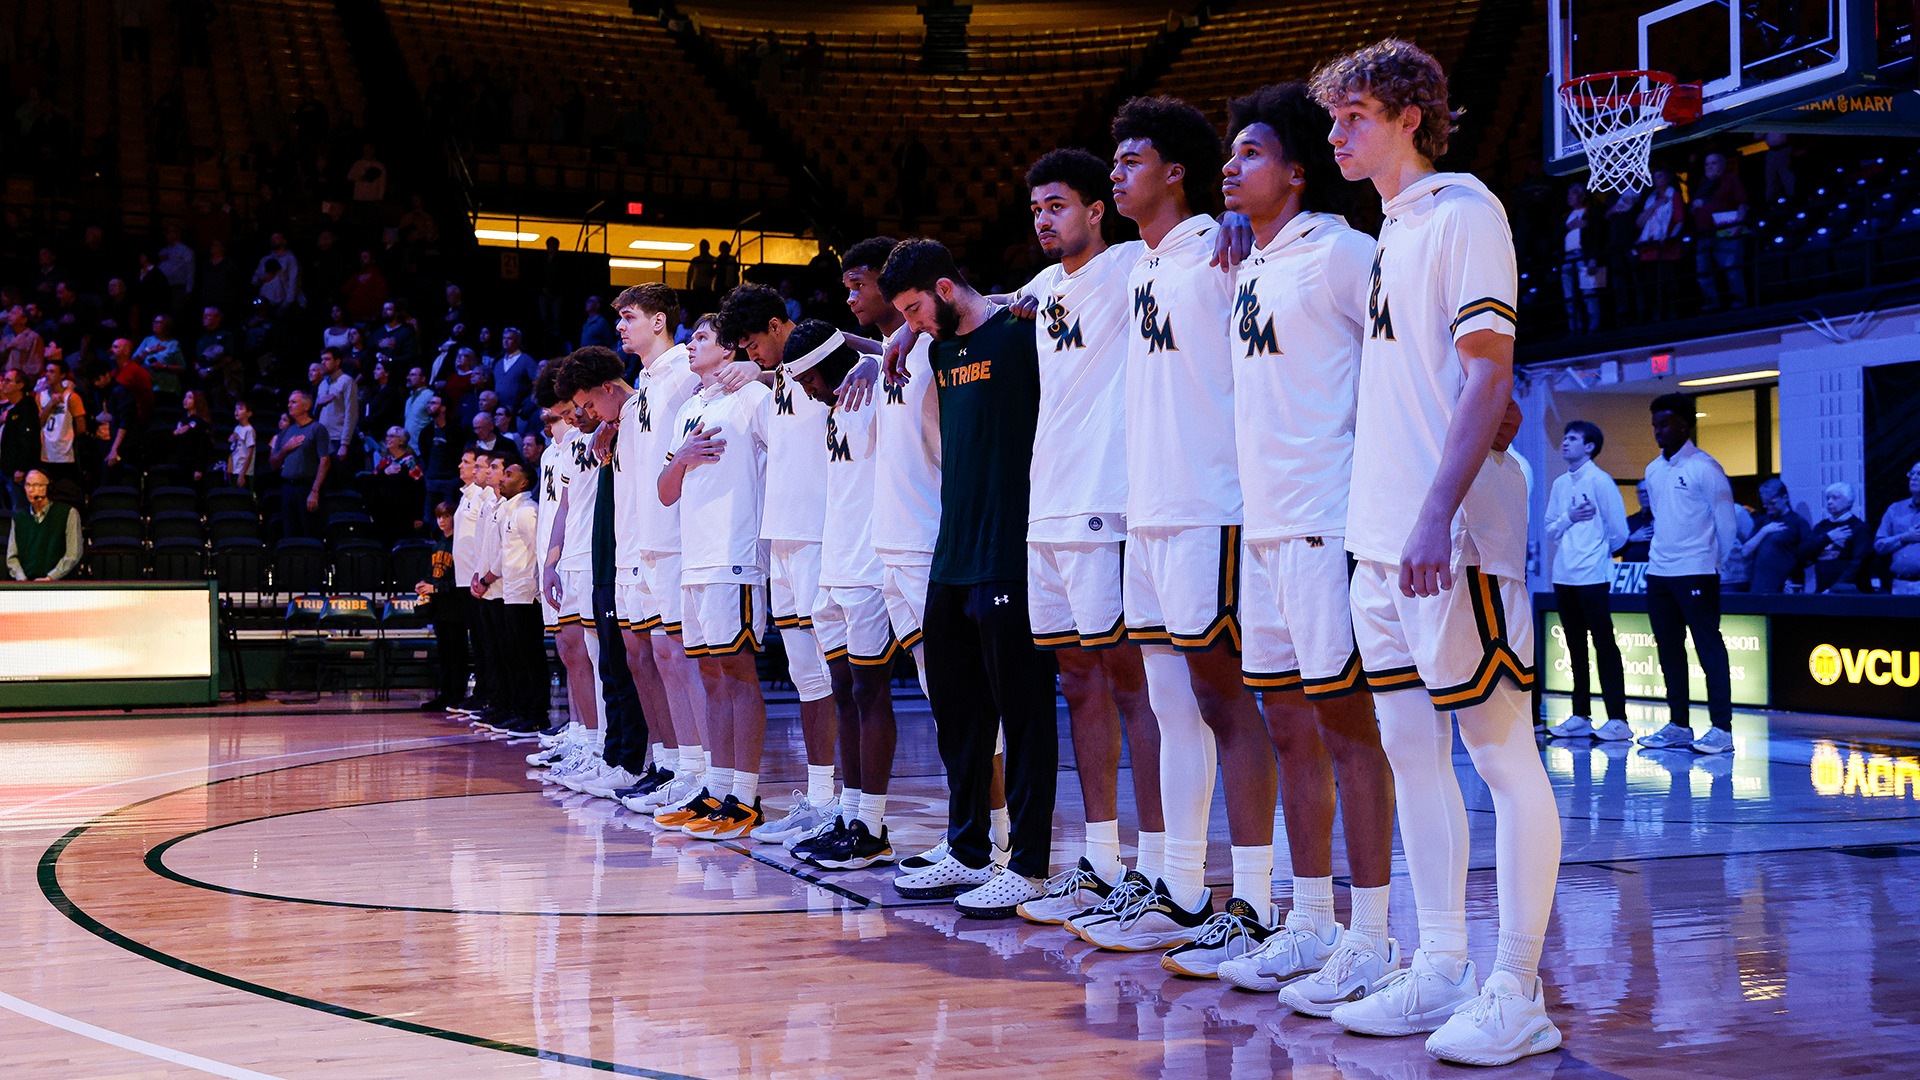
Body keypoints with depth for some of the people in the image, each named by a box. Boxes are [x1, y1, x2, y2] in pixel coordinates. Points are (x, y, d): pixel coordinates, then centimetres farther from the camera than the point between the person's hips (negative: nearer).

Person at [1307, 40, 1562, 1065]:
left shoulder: (1462, 211, -6)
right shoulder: (1392, 233, 19)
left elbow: (1488, 373, -15)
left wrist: (1438, 513, -23)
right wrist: (1391, 520, 16)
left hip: (1451, 535, -9)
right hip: (1382, 536, 9)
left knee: (1501, 750, -4)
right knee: (1411, 747, 11)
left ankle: (1516, 992, -1)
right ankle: (1439, 969, 19)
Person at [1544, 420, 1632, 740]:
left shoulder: (1600, 481, -5)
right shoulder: (1560, 484, 15)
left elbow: (1618, 531, -5)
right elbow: (1550, 531, 13)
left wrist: (1598, 551, 9)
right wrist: (1569, 518, -5)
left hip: (1593, 577, -6)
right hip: (1564, 578, 6)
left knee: (1604, 645, -6)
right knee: (1576, 647, 10)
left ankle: (1617, 720, -5)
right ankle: (1581, 717, 14)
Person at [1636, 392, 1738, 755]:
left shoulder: (1704, 467, -8)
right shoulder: (1653, 470, 13)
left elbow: (1726, 522, -4)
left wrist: (1716, 562, 3)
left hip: (1696, 573, -7)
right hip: (1659, 572, 7)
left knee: (1709, 648, -6)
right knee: (1669, 650, 9)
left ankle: (1721, 729, -6)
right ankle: (1678, 726, 15)